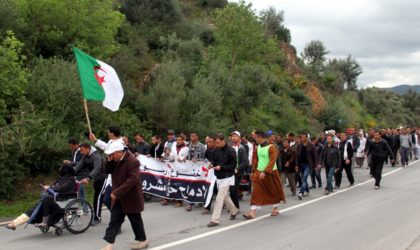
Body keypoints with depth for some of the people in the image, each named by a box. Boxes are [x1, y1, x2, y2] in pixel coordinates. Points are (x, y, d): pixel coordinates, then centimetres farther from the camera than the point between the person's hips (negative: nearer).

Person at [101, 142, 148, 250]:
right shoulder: (115, 160, 3)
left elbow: (131, 180, -30)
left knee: (135, 220, 8)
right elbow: (107, 171, 9)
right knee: (114, 220, 4)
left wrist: (117, 193, -30)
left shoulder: (132, 161, -24)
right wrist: (109, 161, -10)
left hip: (131, 197, -7)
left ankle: (143, 240, 27)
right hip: (118, 197, 7)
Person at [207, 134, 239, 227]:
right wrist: (213, 165, -5)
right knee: (225, 197, 19)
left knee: (219, 198, -10)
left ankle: (215, 220, -7)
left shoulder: (231, 151, -15)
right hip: (218, 177, 7)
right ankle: (234, 211, 41)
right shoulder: (216, 150, 4)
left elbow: (233, 165, -14)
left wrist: (221, 167, -23)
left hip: (226, 178, -7)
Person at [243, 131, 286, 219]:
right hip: (259, 172, 5)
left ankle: (275, 209, 30)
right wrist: (253, 171, 10)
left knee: (274, 191, 12)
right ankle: (253, 212, -7)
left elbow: (272, 161, -22)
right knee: (256, 192, -3)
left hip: (270, 173, -5)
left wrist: (265, 172, -28)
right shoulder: (258, 147, 4)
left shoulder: (271, 147, -16)